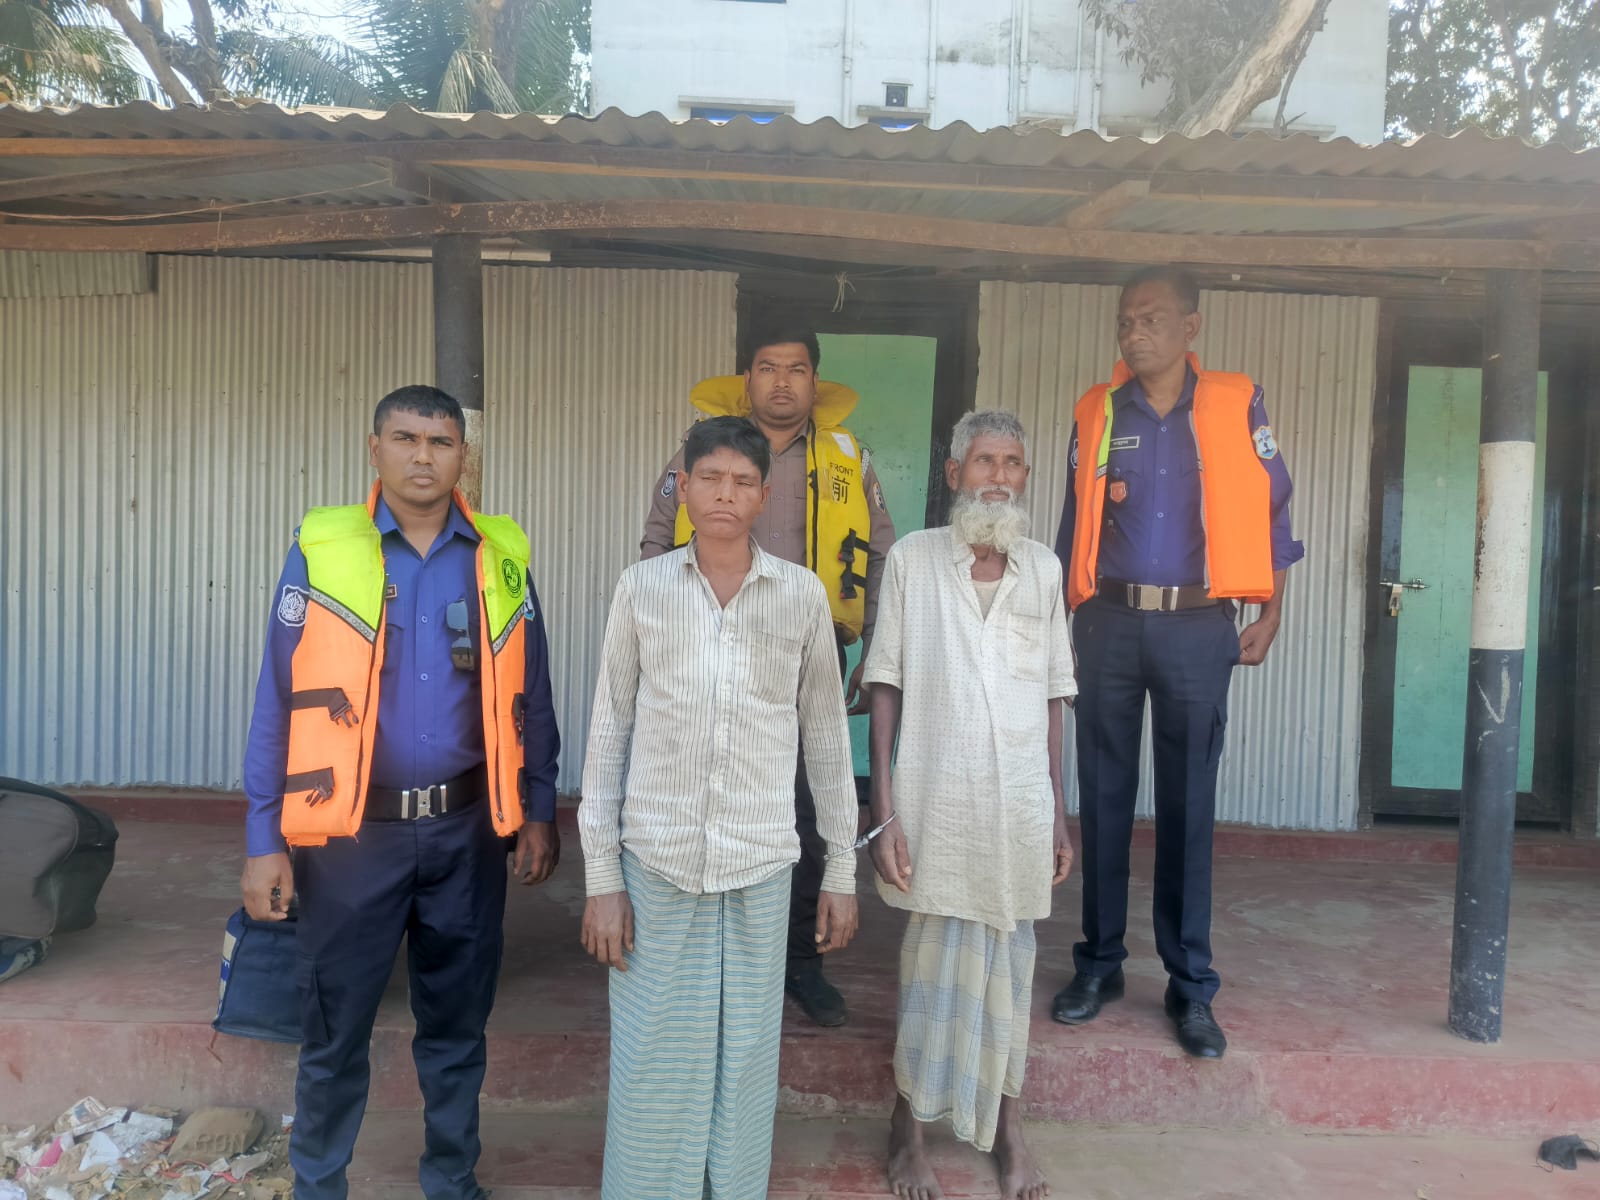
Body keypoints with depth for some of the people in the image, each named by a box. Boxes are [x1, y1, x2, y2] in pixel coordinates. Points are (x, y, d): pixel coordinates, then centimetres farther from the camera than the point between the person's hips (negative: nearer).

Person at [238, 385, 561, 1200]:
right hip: (353, 831, -1)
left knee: (456, 1024, 16)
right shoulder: (321, 551, -5)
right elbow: (279, 700, -4)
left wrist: (539, 811, 6)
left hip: (467, 829, 2)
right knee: (334, 1030, 13)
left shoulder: (501, 557, 0)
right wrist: (264, 841, -5)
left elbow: (529, 695, 6)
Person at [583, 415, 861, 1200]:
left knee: (745, 1059, 11)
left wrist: (842, 868, 6)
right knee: (652, 1061, 8)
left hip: (761, 864, 1)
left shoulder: (803, 595, 1)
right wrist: (601, 875, -1)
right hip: (656, 861, 0)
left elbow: (826, 736, 6)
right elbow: (609, 734, 2)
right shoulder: (641, 588, -1)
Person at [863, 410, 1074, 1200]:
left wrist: (1058, 813, 10)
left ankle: (1007, 1124, 33)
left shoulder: (1044, 569, 4)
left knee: (1009, 962, 14)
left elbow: (1052, 698, 9)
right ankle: (908, 1127, 29)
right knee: (932, 964, 9)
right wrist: (883, 810, -8)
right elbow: (886, 689, -4)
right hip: (935, 802, -2)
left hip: (1019, 805, 3)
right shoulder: (912, 559, -5)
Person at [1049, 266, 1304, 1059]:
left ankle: (1190, 985, 14)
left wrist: (1270, 616, 3)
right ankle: (1099, 963, 20)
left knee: (1188, 804, 3)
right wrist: (1065, 619, 8)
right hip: (1109, 623, 2)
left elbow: (1271, 509, 7)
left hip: (1198, 627, -1)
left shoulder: (1234, 406, 3)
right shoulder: (1096, 413, 7)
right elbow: (1075, 523, 11)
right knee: (1103, 797, 6)